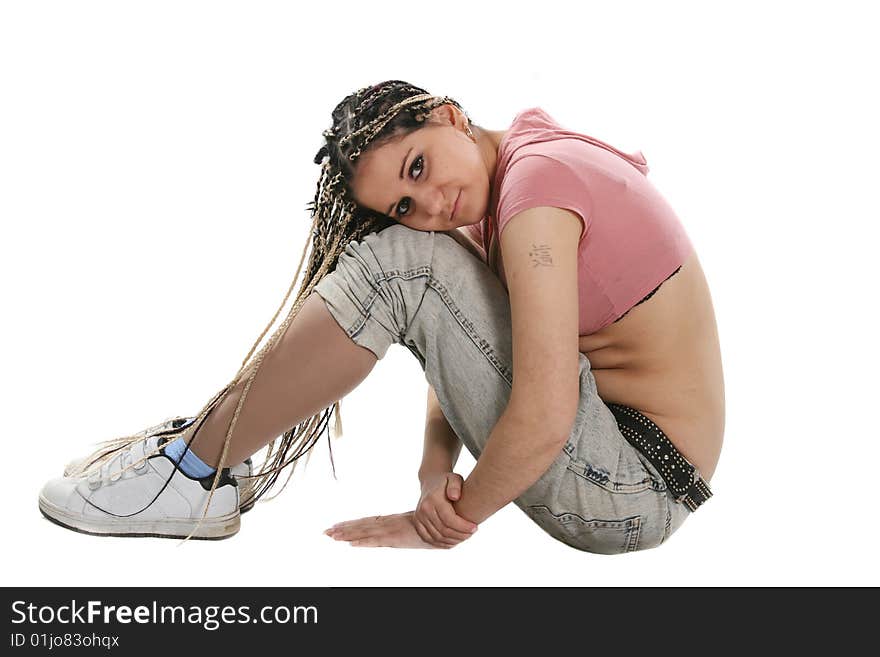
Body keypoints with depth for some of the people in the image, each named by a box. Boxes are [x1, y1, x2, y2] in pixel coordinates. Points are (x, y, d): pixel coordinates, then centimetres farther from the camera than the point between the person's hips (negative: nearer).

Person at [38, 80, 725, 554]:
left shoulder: (534, 176, -20)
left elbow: (543, 423, -26)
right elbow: (457, 349, 9)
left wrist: (454, 517, -10)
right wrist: (436, 474, -5)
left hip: (636, 490, -9)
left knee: (399, 263, -19)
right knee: (418, 256, 10)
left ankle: (198, 470, -5)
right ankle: (217, 439, 13)